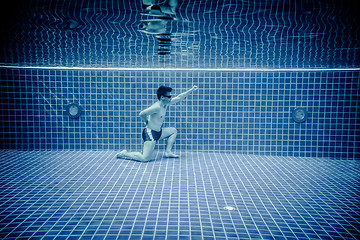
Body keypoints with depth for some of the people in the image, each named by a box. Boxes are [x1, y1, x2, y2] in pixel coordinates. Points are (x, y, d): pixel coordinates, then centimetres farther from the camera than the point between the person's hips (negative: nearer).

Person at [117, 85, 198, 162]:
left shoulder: (166, 104, 6)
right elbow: (142, 114, -25)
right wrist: (147, 122, -7)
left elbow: (179, 97, 13)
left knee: (173, 131, 22)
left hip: (158, 132, 10)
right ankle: (125, 154, 3)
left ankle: (168, 152, 19)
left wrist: (191, 90, 12)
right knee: (145, 158, -15)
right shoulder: (157, 107, -21)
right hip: (150, 133, -10)